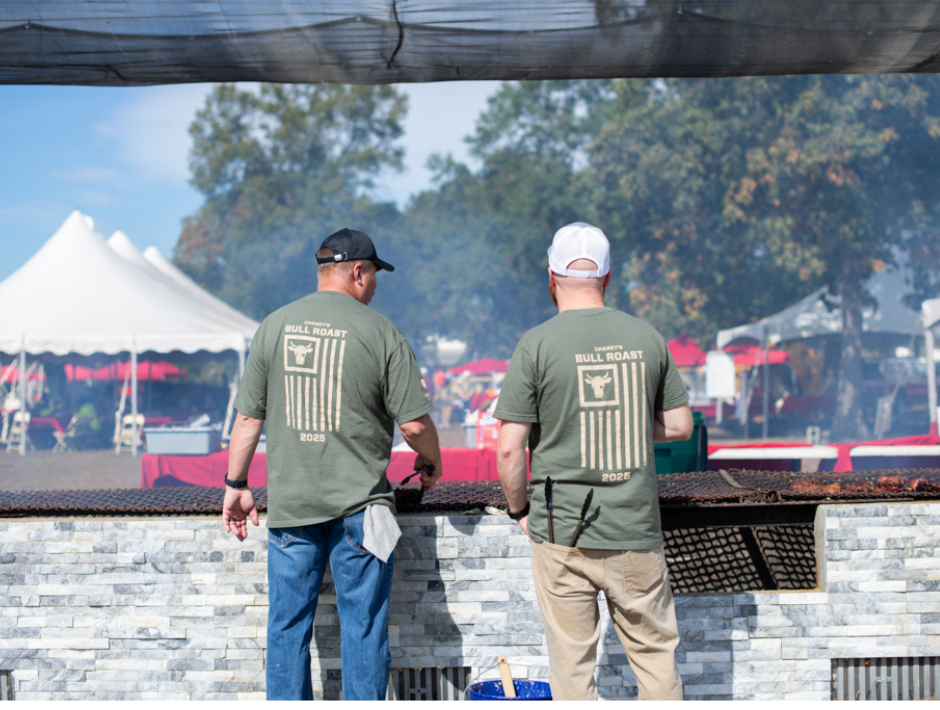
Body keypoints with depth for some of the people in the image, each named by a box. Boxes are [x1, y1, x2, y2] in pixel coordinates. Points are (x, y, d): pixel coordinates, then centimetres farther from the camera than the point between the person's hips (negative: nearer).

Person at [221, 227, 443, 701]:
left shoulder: (274, 327, 5)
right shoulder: (380, 332, -5)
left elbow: (248, 417, 6)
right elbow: (415, 422, -5)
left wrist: (236, 484, 15)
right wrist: (431, 463, 15)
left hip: (289, 504, 3)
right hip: (358, 506, -3)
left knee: (288, 626, 10)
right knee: (363, 626, 4)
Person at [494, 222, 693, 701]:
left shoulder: (537, 344, -8)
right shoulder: (646, 338, 2)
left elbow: (509, 449, -10)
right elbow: (680, 426, 10)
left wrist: (518, 509, 5)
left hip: (562, 533, -2)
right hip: (636, 532, 3)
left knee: (572, 662, 8)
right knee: (655, 652, 15)